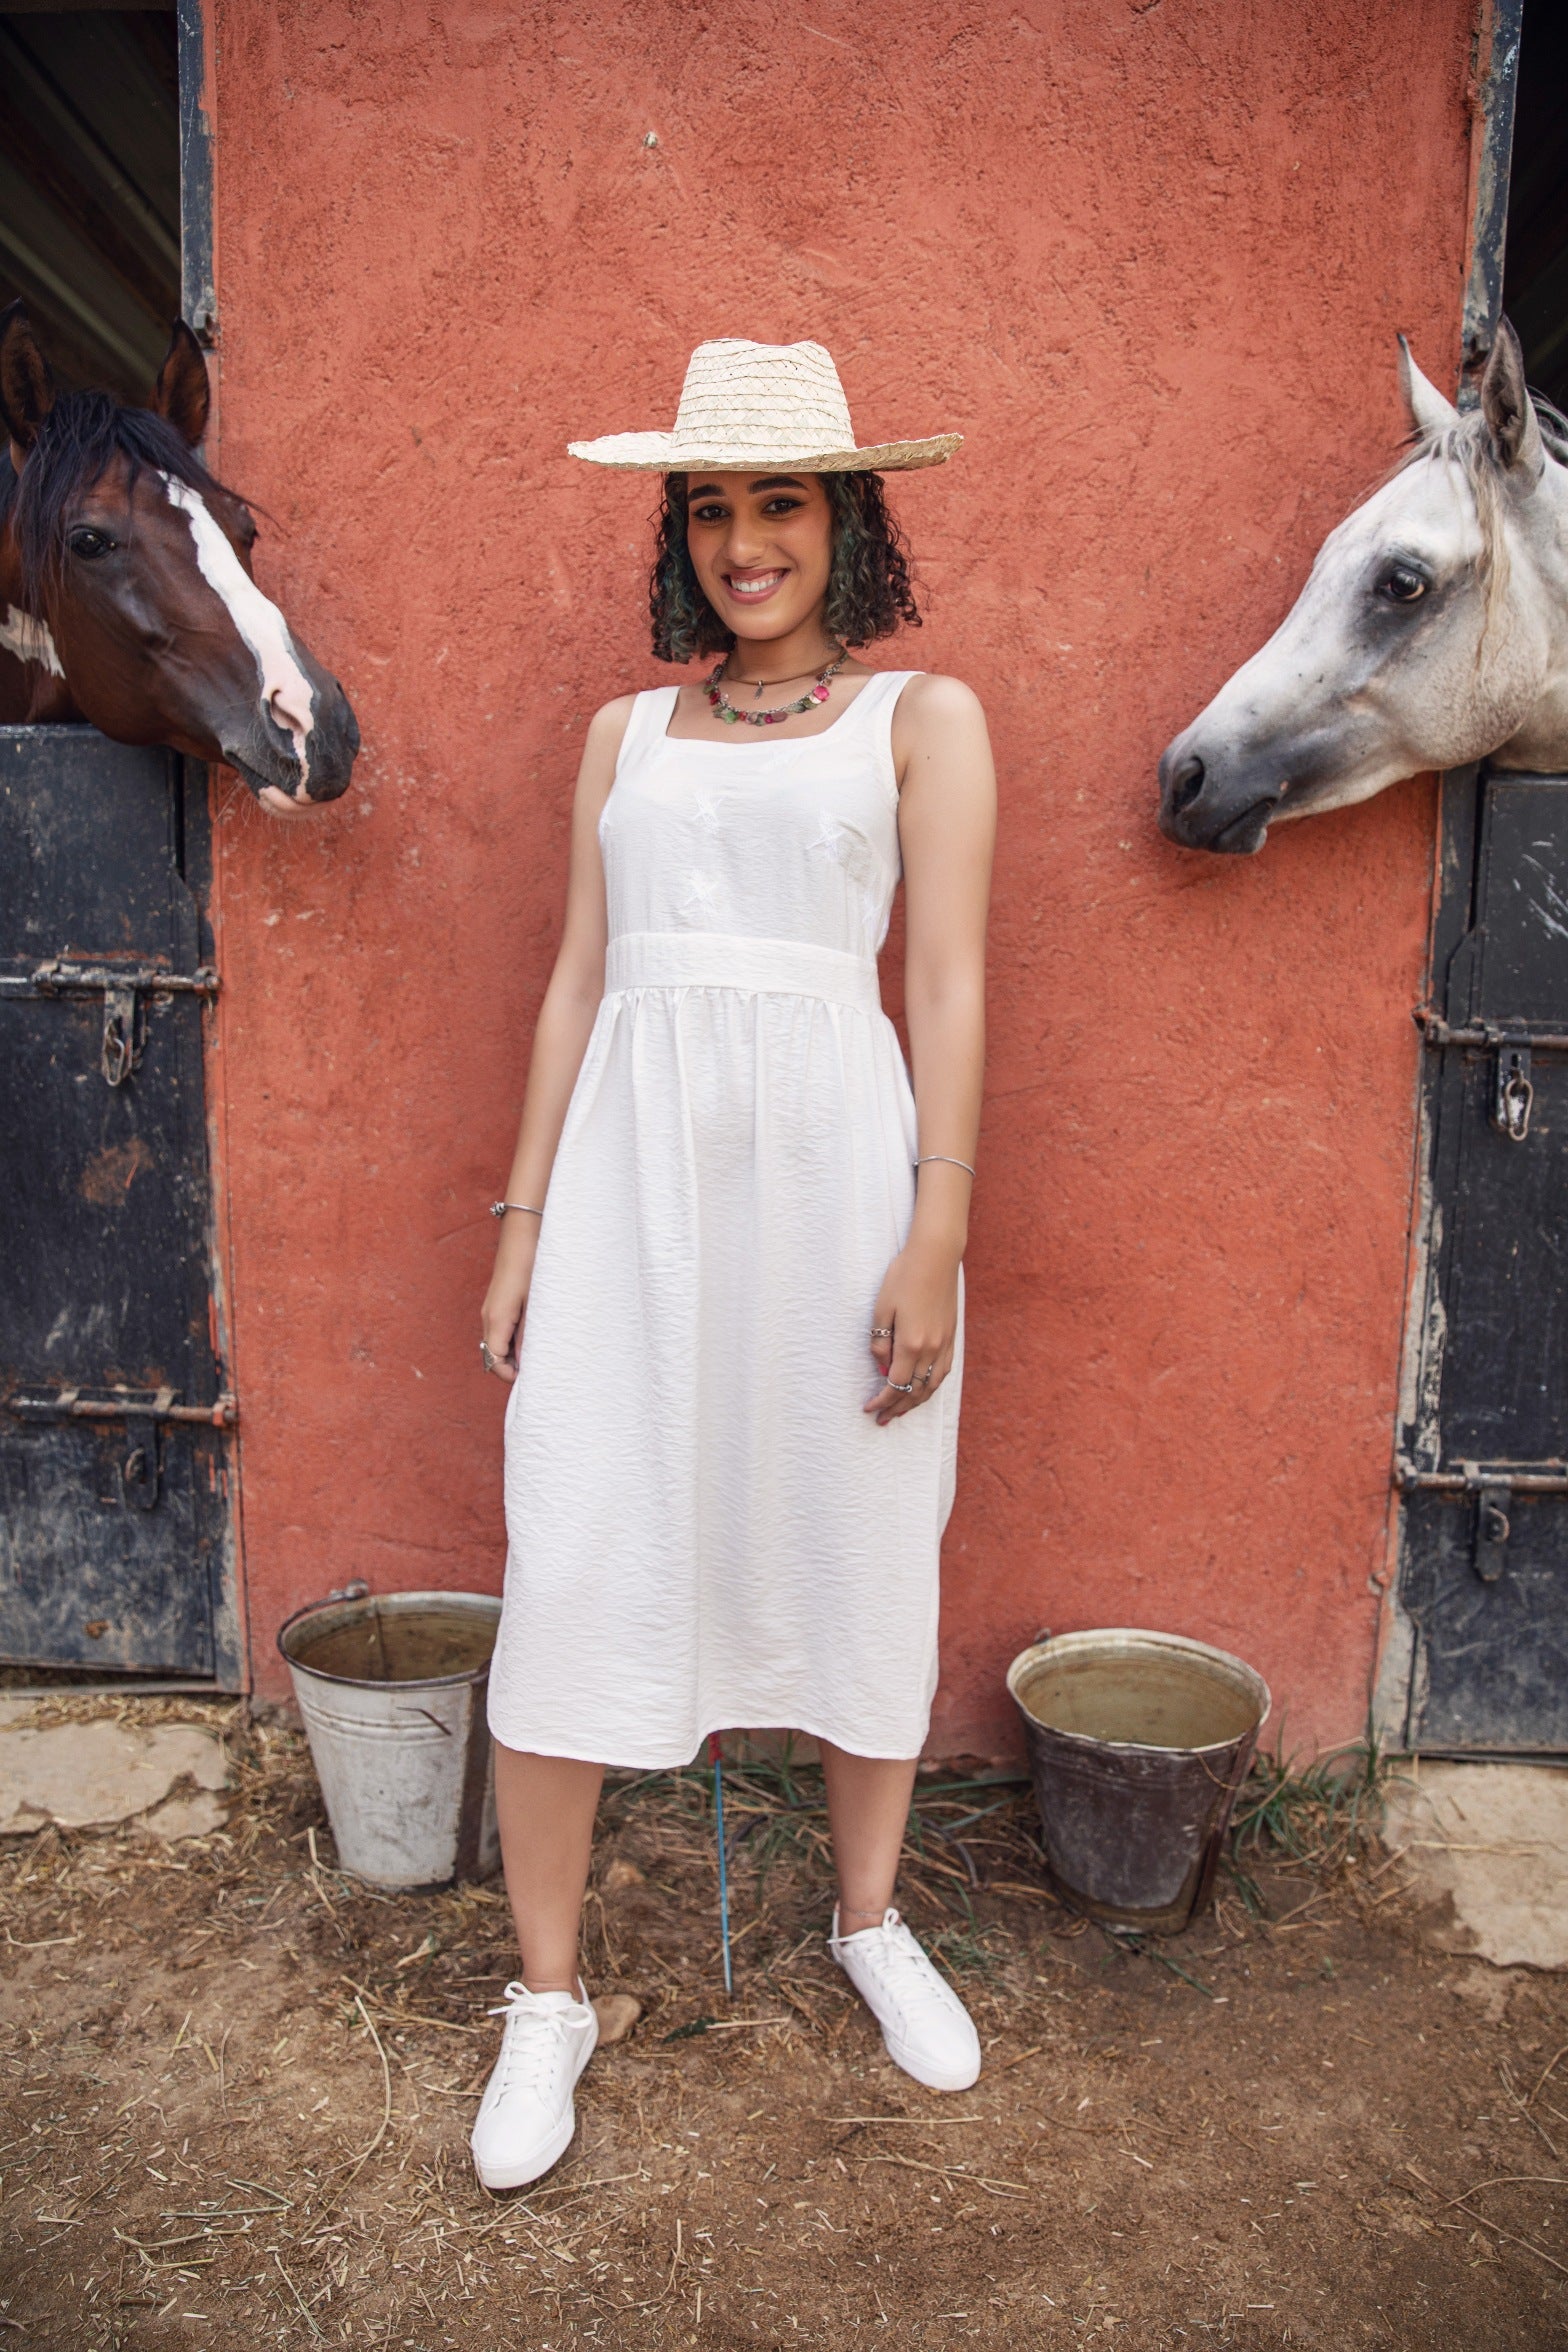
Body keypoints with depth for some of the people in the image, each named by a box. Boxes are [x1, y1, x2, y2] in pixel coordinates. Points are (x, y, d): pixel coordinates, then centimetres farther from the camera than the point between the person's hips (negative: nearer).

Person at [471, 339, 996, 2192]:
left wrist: (937, 1236, -9)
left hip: (832, 1155, -2)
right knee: (573, 1565, 0)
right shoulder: (627, 733, 16)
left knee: (859, 1550, 9)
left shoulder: (921, 718, 7)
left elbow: (950, 986, -1)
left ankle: (869, 1920, 34)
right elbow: (576, 983, 13)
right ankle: (549, 1998, 19)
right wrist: (523, 1223, 9)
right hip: (635, 1166, 2)